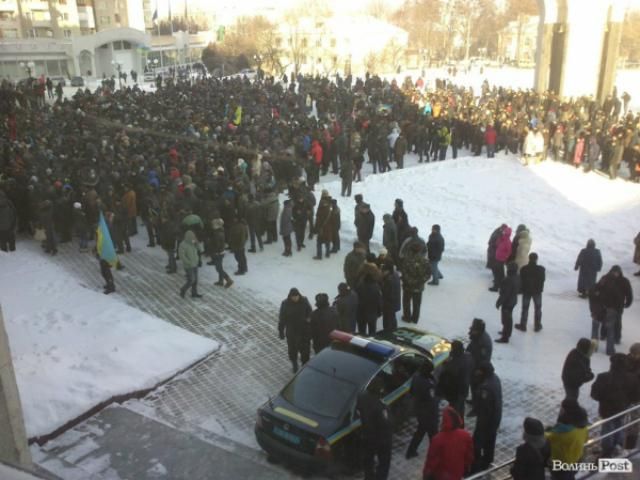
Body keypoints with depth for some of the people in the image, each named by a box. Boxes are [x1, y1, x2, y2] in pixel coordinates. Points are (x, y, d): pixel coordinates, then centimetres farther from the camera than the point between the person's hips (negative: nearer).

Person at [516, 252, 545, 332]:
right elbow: (543, 280, -3)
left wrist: (522, 290, 7)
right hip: (537, 291, 0)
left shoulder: (524, 269, -14)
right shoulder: (541, 269, -13)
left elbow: (521, 281, -7)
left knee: (525, 308, 10)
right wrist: (540, 289, 12)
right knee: (538, 309, 15)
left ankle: (523, 325, 16)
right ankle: (537, 326, 22)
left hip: (526, 291, 0)